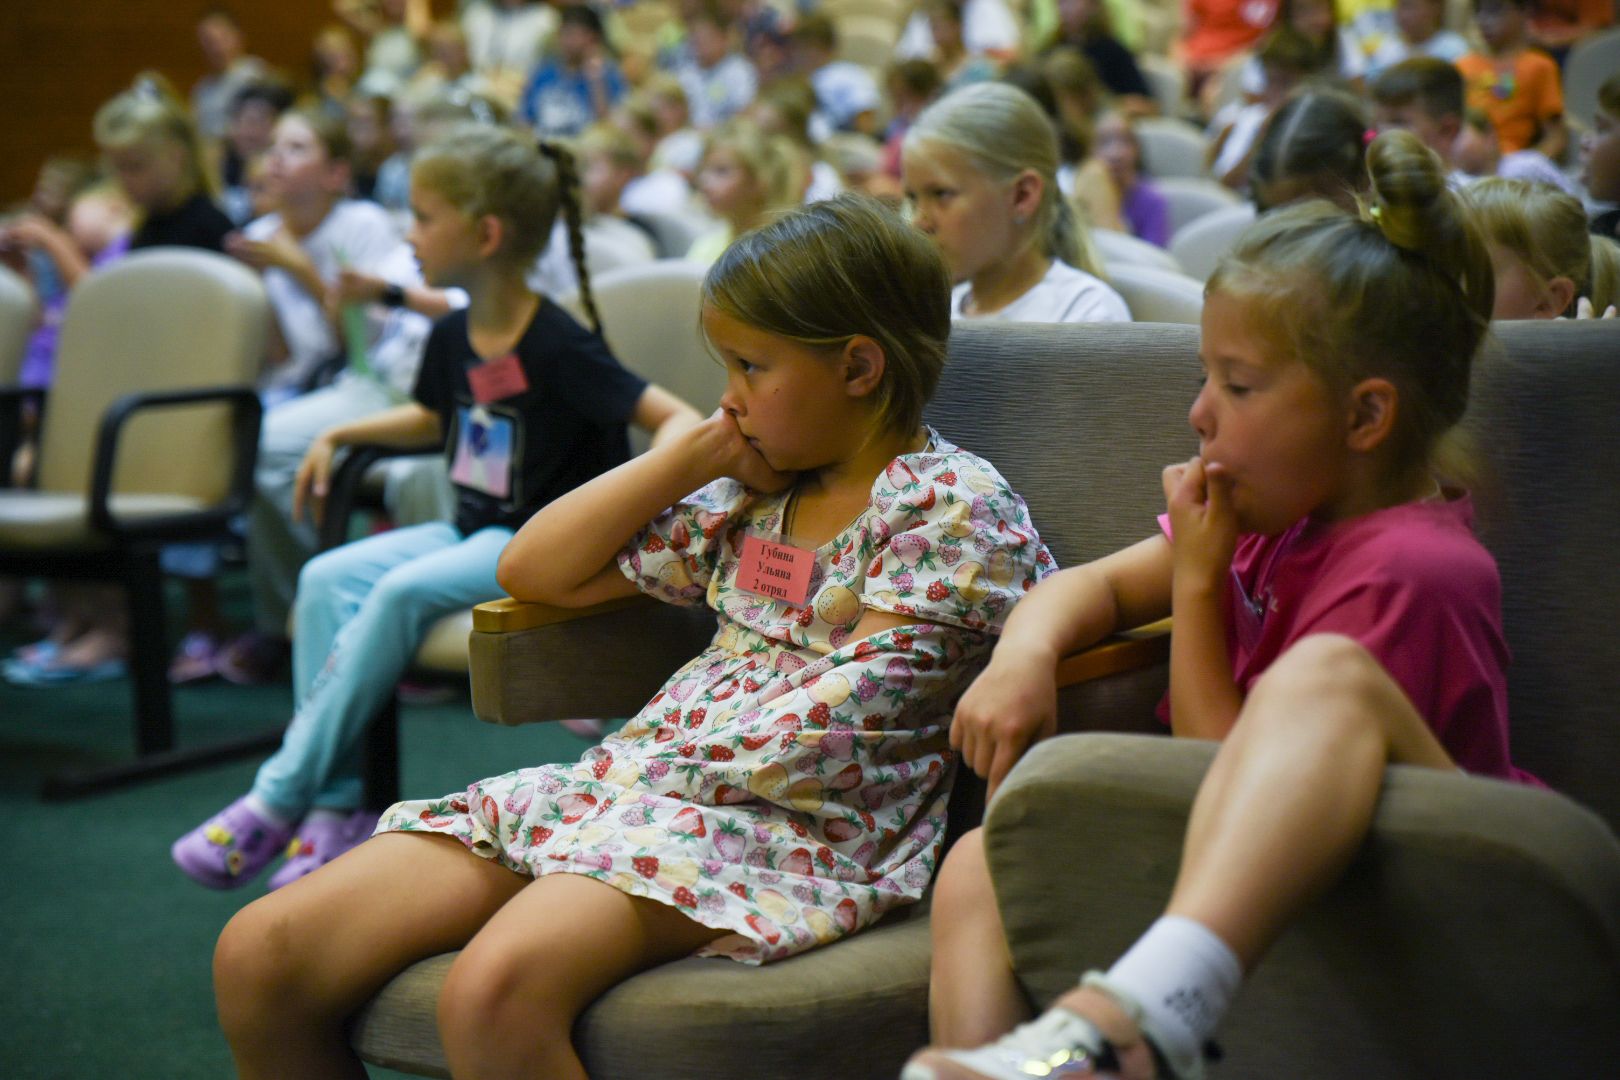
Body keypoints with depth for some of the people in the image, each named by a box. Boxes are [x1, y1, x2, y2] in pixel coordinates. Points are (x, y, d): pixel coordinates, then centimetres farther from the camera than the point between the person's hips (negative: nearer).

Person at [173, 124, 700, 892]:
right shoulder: (453, 338, 6)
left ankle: (277, 800, -22)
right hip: (470, 532, 8)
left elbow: (678, 421, -22)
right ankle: (337, 804, -17)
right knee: (328, 579, -14)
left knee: (403, 590, -30)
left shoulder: (559, 349, -18)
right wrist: (340, 434, 21)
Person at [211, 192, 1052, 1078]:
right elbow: (534, 569, 23)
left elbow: (851, 714, -12)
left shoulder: (952, 504, -1)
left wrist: (676, 771, -14)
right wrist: (694, 453, 16)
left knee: (493, 990, -39)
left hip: (795, 827, -8)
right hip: (620, 784, 8)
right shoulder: (753, 495, 21)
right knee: (258, 957, -8)